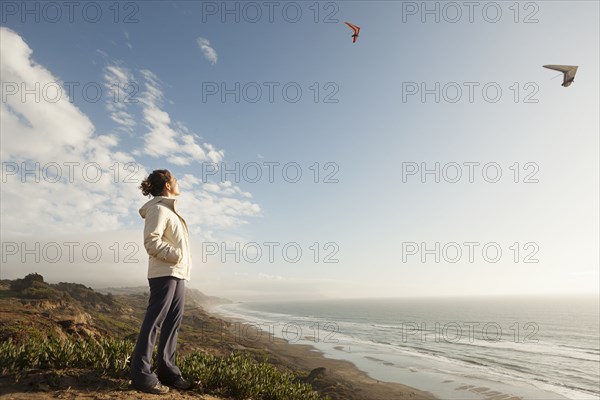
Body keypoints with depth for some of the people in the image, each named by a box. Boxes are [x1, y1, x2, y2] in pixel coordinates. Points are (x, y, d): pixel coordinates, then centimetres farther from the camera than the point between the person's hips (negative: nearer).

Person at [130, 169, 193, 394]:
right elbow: (151, 242, -18)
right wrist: (176, 256, -18)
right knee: (154, 322, -6)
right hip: (164, 273, -9)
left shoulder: (169, 210, 22)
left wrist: (182, 267, 12)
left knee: (173, 322, 9)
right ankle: (141, 373, 1)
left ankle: (167, 370, 16)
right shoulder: (158, 209, -8)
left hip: (177, 274, 9)